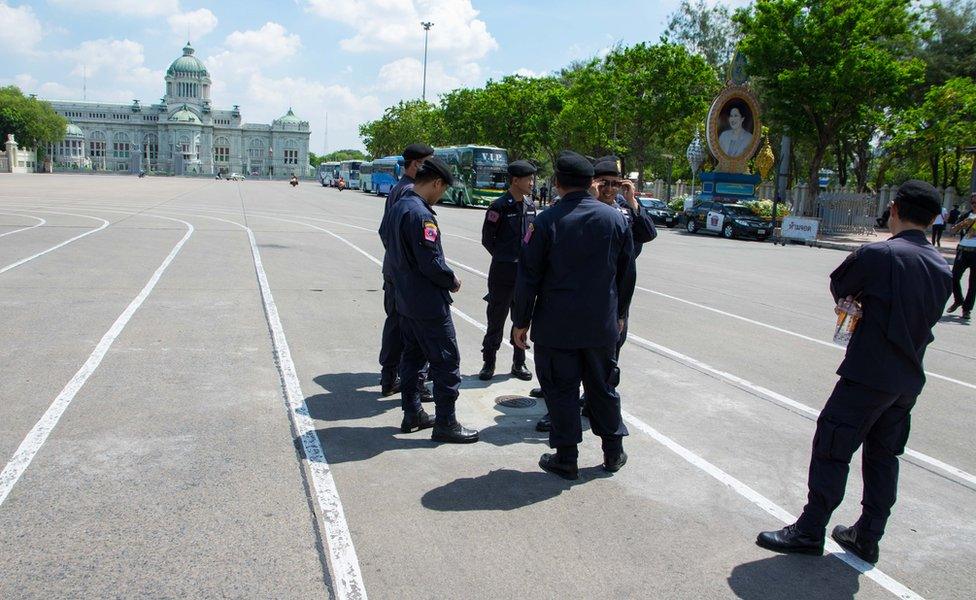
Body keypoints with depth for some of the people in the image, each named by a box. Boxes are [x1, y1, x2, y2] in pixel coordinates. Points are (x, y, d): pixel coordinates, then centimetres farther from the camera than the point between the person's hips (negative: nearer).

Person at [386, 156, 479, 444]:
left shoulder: (397, 207, 9)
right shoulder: (421, 214, -22)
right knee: (446, 361, 0)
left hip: (406, 299, 10)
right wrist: (452, 281, -7)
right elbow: (432, 263, -24)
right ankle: (445, 423, 7)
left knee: (412, 355, 18)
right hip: (429, 304, -10)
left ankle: (412, 414, 28)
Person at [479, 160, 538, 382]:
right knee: (496, 319, 4)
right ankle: (489, 363, 16)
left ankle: (519, 363, 23)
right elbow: (487, 239, -4)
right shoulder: (499, 206, -11)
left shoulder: (530, 205, 8)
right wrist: (504, 258, 1)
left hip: (526, 271, 6)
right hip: (503, 272, -5)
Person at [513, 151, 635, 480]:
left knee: (561, 390, 8)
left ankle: (566, 459, 16)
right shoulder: (616, 219, 0)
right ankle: (613, 452, 29)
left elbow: (528, 277, -10)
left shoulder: (546, 221, -11)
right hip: (603, 325, 4)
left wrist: (522, 321, 0)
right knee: (603, 387, 17)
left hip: (556, 326, -3)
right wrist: (619, 314, 19)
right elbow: (626, 274, 7)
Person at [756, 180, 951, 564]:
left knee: (831, 447, 2)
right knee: (883, 456, 15)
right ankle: (867, 537, 26)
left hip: (868, 375, -7)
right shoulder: (943, 269, 6)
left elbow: (837, 287, -1)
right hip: (909, 378, 8)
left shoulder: (877, 255, -15)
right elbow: (927, 315, 16)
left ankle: (810, 531, 10)